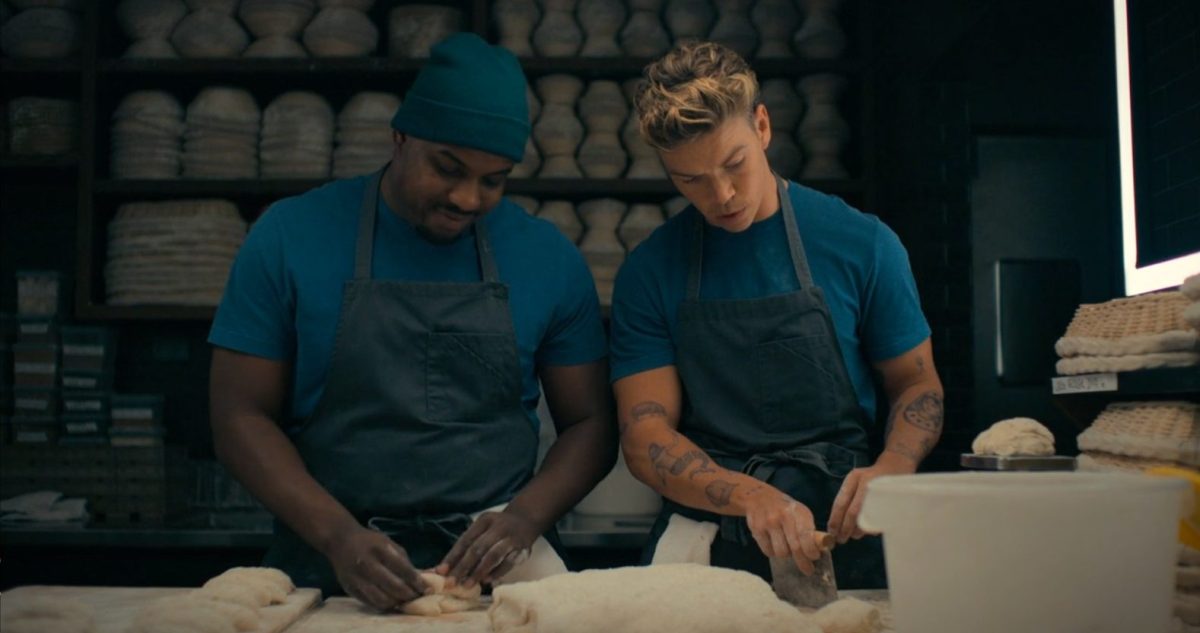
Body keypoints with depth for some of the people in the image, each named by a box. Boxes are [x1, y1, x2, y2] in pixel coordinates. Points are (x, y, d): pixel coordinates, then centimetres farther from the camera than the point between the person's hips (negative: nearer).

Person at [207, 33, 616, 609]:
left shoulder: (549, 257, 3)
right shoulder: (290, 236, -1)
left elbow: (590, 422, 9)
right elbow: (241, 417, 0)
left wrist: (526, 517, -10)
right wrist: (338, 535, -14)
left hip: (492, 558, 1)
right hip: (327, 563, -1)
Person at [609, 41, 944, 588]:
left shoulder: (862, 244, 4)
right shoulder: (650, 272, 3)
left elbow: (917, 385, 13)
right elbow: (644, 436, -2)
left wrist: (890, 469, -9)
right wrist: (752, 497, -19)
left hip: (841, 539, 1)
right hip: (706, 544, -1)